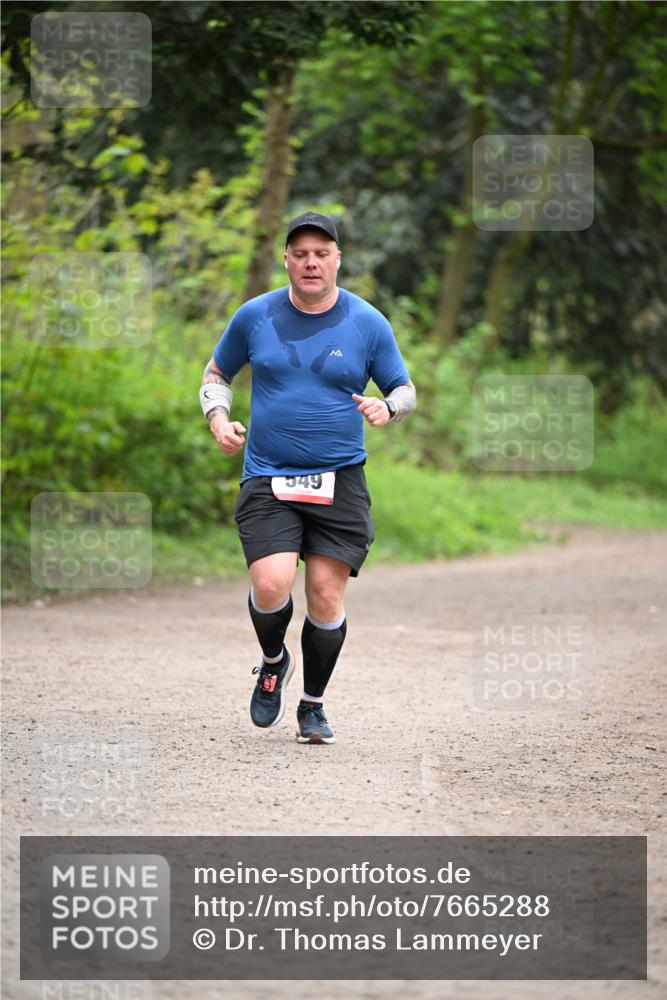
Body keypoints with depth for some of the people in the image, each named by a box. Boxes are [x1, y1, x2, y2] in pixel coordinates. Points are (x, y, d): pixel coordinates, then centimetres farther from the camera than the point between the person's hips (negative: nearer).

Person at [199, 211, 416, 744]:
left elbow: (406, 390, 11)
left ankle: (313, 705, 17)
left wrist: (388, 407, -12)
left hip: (340, 479, 0)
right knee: (271, 584, -19)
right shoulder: (255, 316, 4)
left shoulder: (368, 323, 2)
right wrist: (219, 417, -1)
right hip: (267, 480, 0)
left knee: (326, 595, -5)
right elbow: (217, 373, 18)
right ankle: (274, 662, 14)